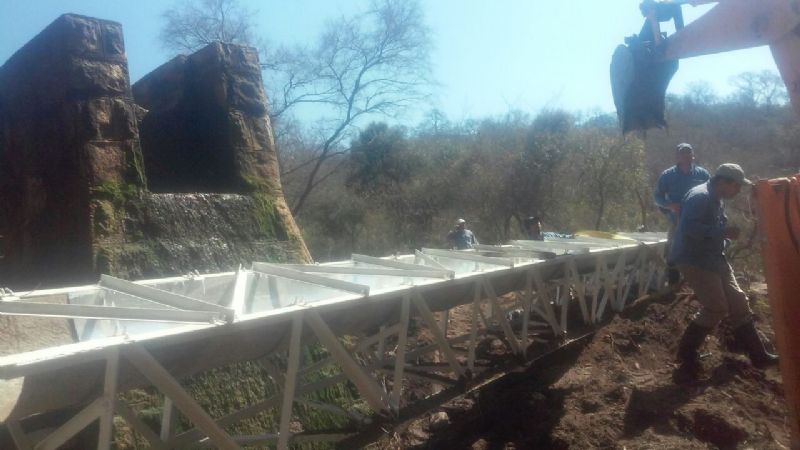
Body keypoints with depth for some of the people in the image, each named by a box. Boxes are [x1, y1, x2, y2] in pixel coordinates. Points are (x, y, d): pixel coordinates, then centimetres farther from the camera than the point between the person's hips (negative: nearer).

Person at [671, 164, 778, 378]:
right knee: (716, 308, -11)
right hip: (694, 260, -11)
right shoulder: (700, 197, -19)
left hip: (714, 258, 11)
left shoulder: (716, 199, 13)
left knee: (737, 301, 12)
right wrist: (723, 231, -28)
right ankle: (686, 353, 4)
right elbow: (689, 227, -31)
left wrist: (726, 233, 4)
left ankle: (757, 354, 23)